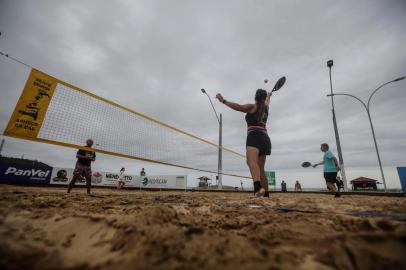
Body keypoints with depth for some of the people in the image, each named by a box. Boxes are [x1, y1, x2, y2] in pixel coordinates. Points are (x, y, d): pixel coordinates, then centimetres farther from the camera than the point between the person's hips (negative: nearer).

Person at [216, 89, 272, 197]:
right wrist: (269, 95, 69)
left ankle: (258, 187, -52)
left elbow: (238, 107, -13)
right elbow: (267, 101, 48)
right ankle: (266, 193, 16)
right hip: (265, 138, 7)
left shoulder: (252, 107, 6)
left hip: (255, 137, -7)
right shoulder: (266, 107, 24)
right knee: (261, 169, 12)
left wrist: (223, 101, -16)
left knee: (251, 161, -30)